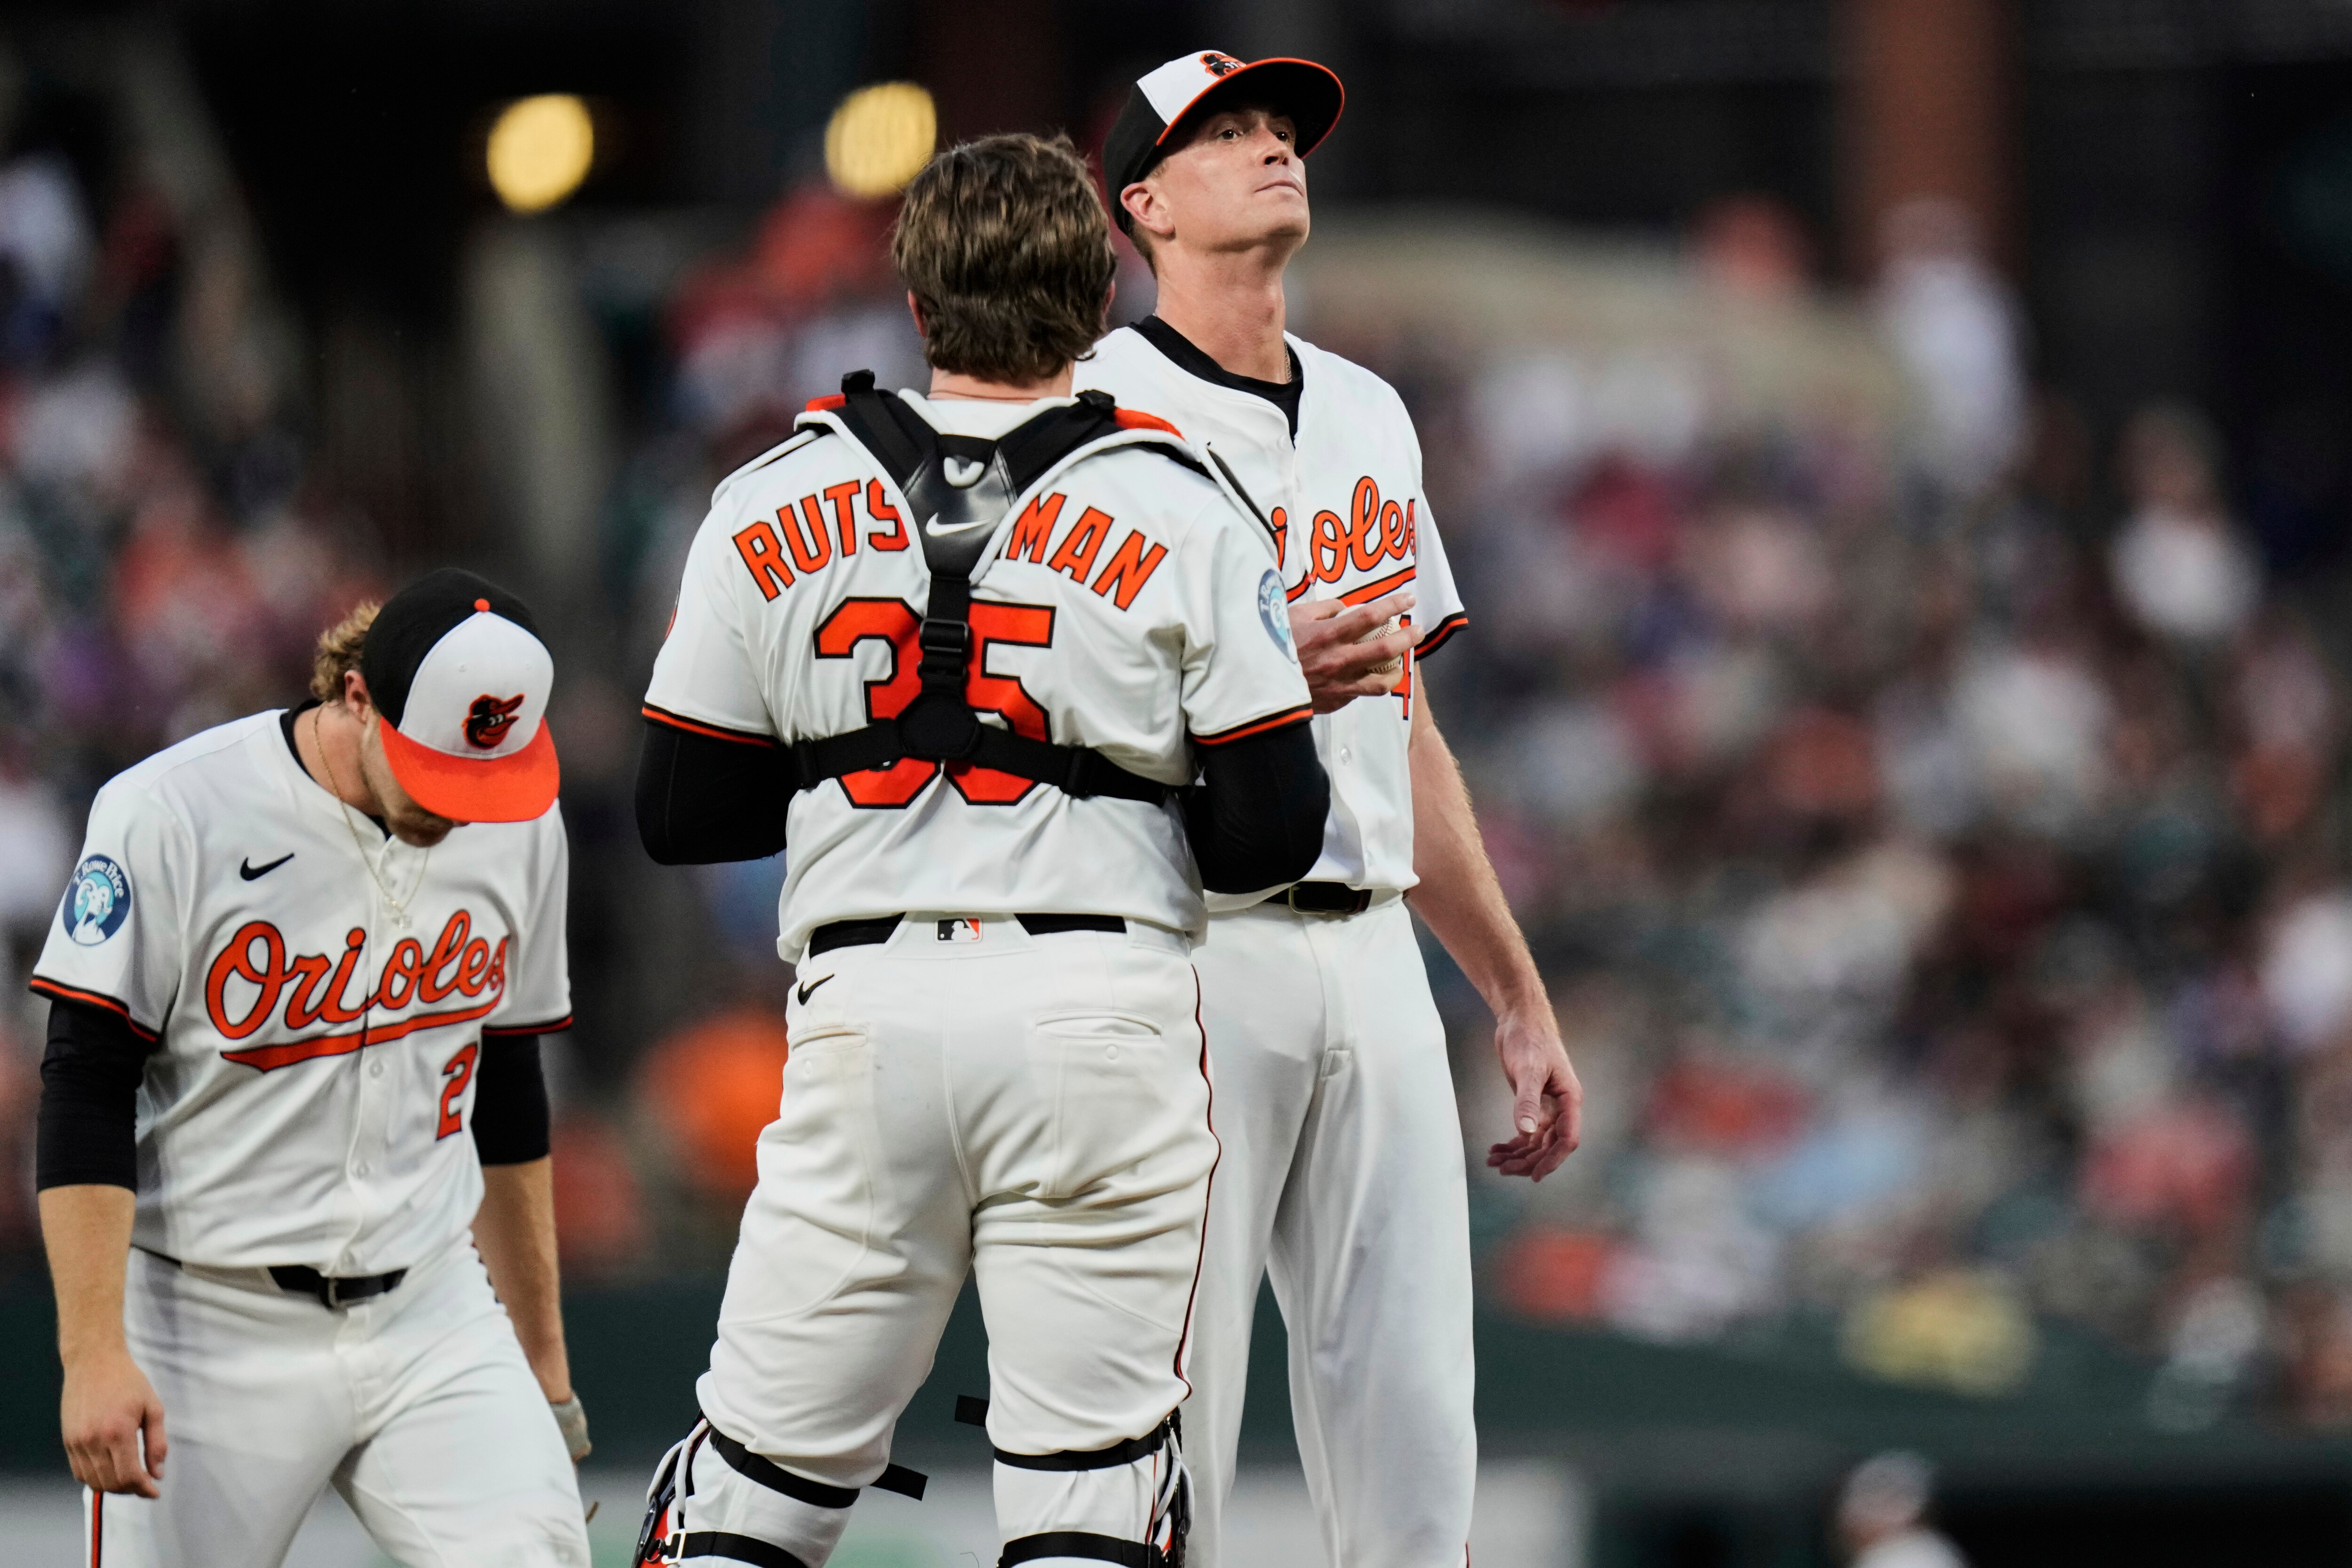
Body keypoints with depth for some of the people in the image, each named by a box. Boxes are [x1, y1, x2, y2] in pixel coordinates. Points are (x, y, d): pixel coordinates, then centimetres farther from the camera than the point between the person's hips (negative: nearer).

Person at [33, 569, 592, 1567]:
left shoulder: (521, 830, 5)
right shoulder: (172, 816, -12)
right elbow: (86, 1098, -12)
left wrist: (542, 1360, 19)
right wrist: (94, 1355, -20)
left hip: (431, 1316, 4)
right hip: (210, 1325, -4)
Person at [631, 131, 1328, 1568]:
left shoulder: (771, 514, 3)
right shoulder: (1186, 521, -3)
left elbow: (678, 816, 7)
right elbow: (1271, 833, -4)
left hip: (866, 1013, 2)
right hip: (1102, 1011, -2)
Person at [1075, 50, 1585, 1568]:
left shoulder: (1368, 414, 20)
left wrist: (1522, 1001, 21)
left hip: (1373, 955, 7)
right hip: (1189, 956, -6)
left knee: (1417, 1444, 2)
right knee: (1164, 1436, -8)